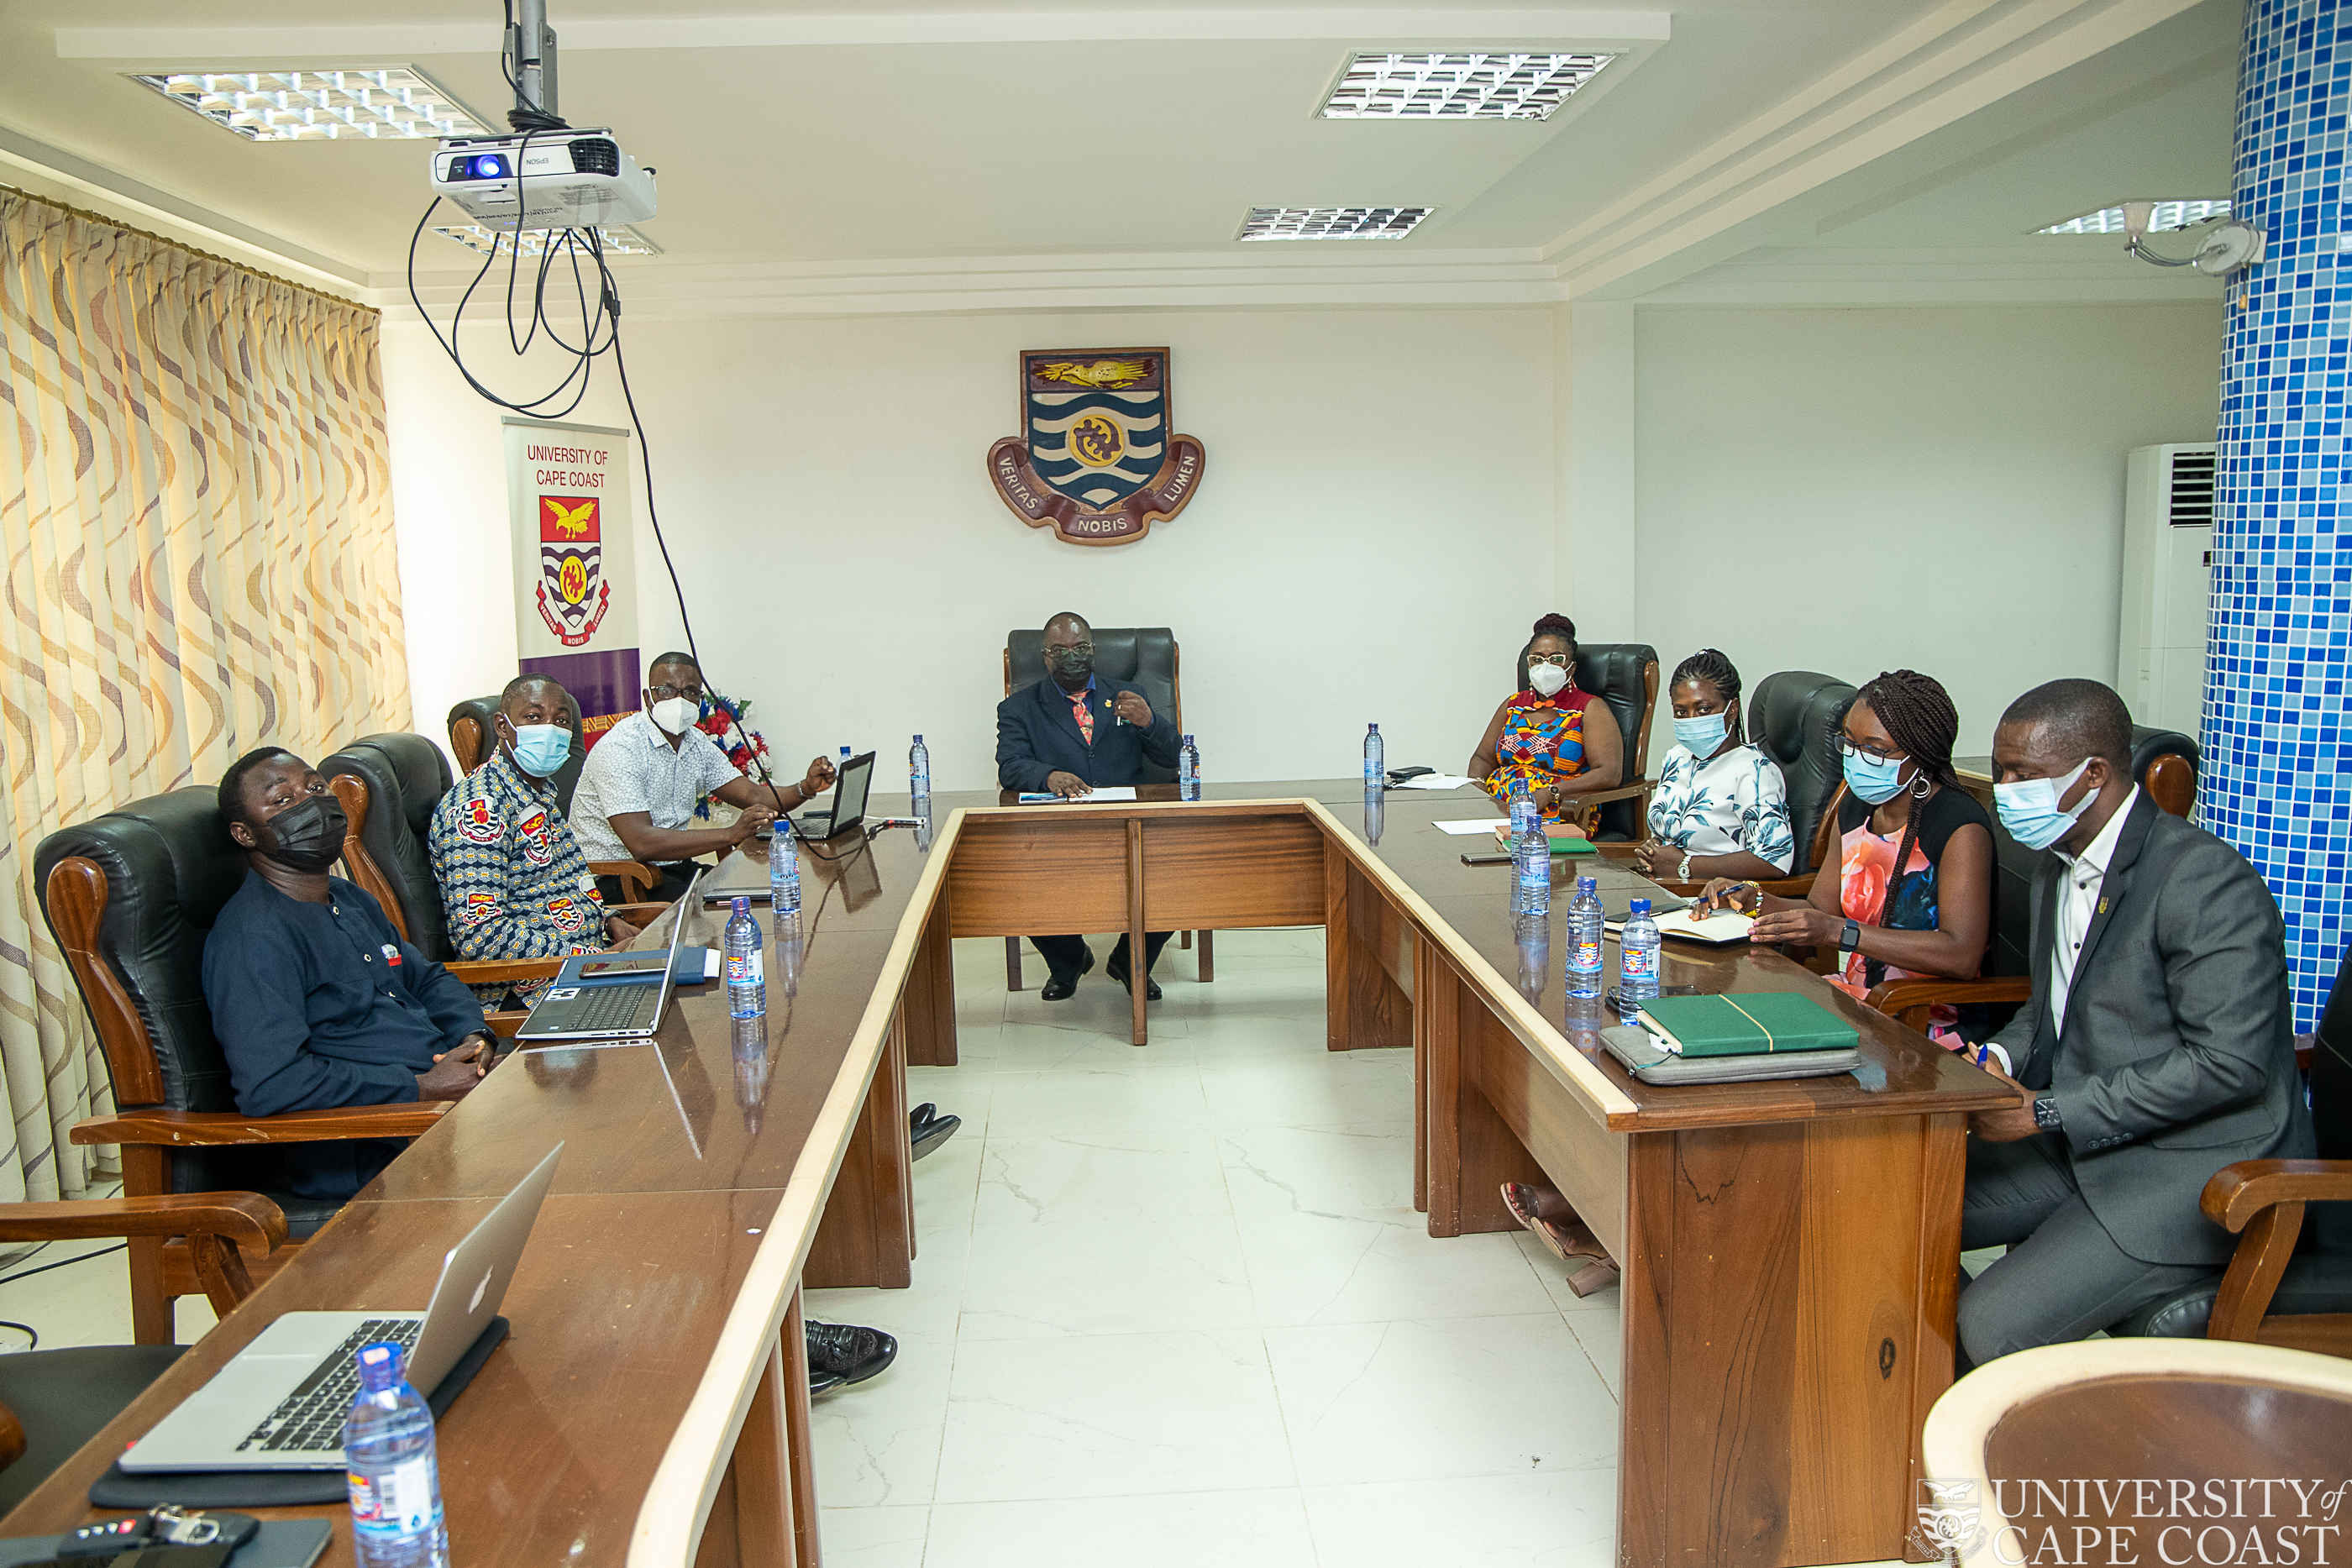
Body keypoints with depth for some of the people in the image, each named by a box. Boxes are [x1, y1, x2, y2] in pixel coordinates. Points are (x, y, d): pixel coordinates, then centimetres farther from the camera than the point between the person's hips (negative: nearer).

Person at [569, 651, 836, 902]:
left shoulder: (697, 743, 8)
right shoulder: (620, 748, -19)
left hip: (675, 867, 8)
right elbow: (641, 843, -28)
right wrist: (731, 834, -33)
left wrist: (805, 789, -17)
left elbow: (752, 795, 4)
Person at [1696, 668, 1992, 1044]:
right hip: (1851, 993, 7)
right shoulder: (1855, 807, 10)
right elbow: (1821, 909, 15)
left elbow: (1963, 956, -24)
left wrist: (1839, 932, -29)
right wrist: (1752, 900, -4)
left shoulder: (1960, 826, -14)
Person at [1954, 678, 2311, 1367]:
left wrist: (2046, 1111, -21)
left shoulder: (2204, 880, -19)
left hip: (2199, 1173, -9)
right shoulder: (2061, 866, 10)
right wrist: (1999, 1059, 1)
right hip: (2078, 1146, 9)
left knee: (1992, 1323, -23)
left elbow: (2229, 1063, -24)